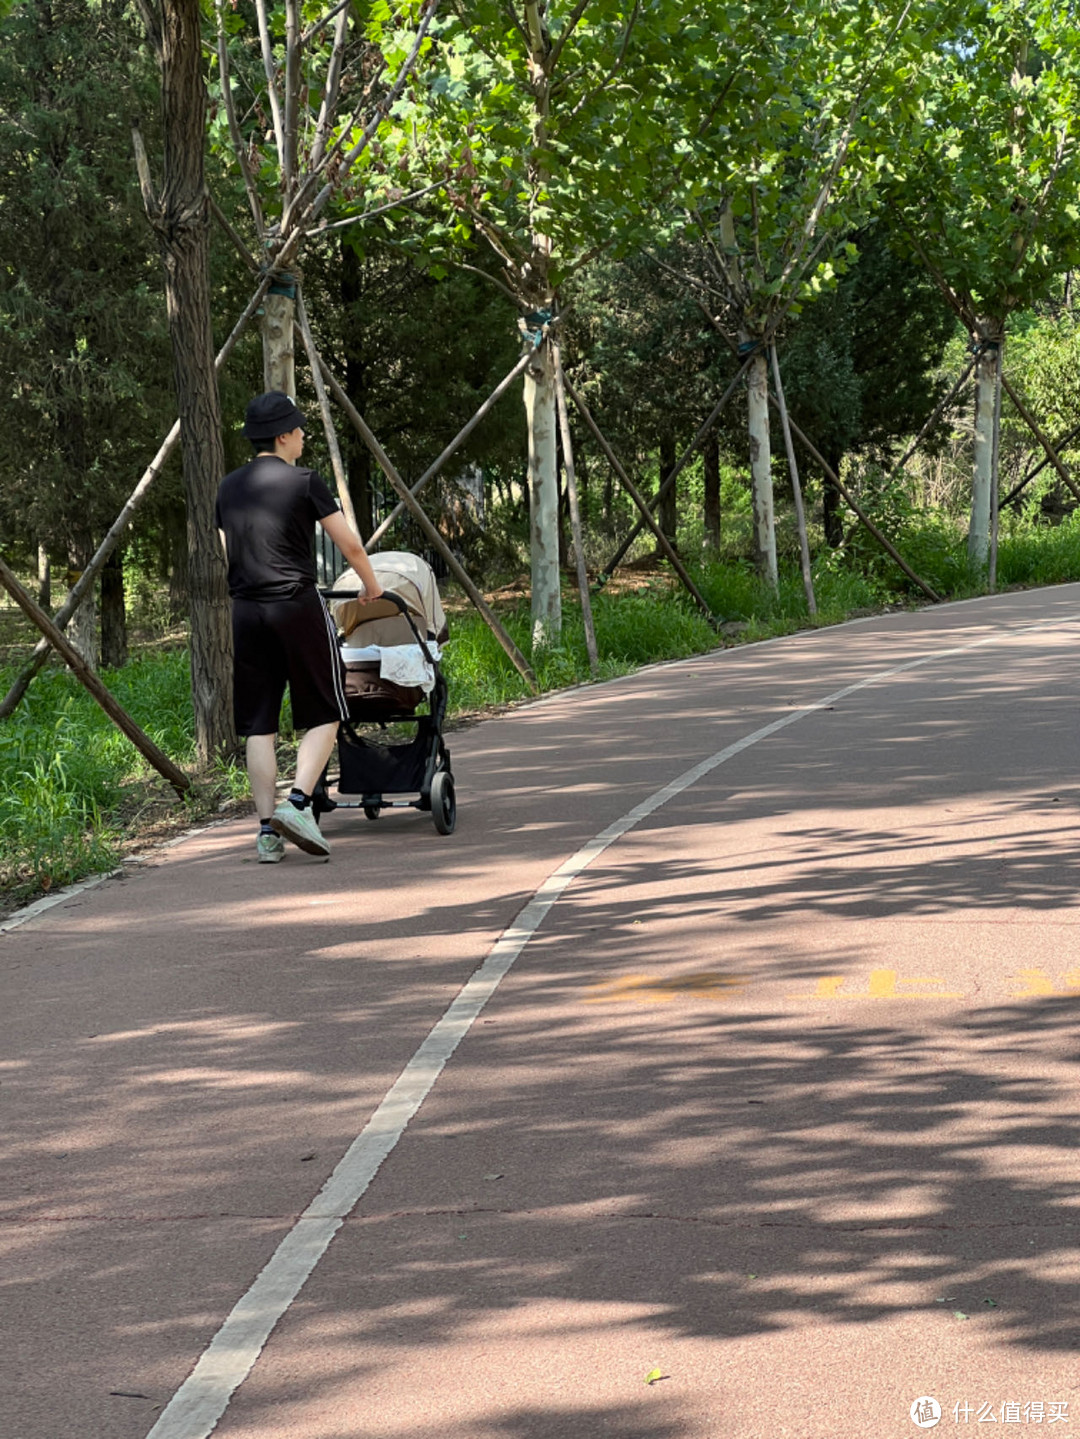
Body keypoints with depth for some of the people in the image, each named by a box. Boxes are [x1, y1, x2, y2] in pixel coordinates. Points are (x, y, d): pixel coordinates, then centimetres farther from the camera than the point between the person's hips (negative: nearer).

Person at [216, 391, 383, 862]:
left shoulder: (228, 488, 12)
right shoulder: (303, 482, -4)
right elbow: (350, 546, 1)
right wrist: (371, 585, 19)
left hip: (246, 611, 5)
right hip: (298, 605, -5)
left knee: (259, 725, 5)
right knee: (324, 715, 5)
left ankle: (267, 829, 2)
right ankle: (297, 804, -13)